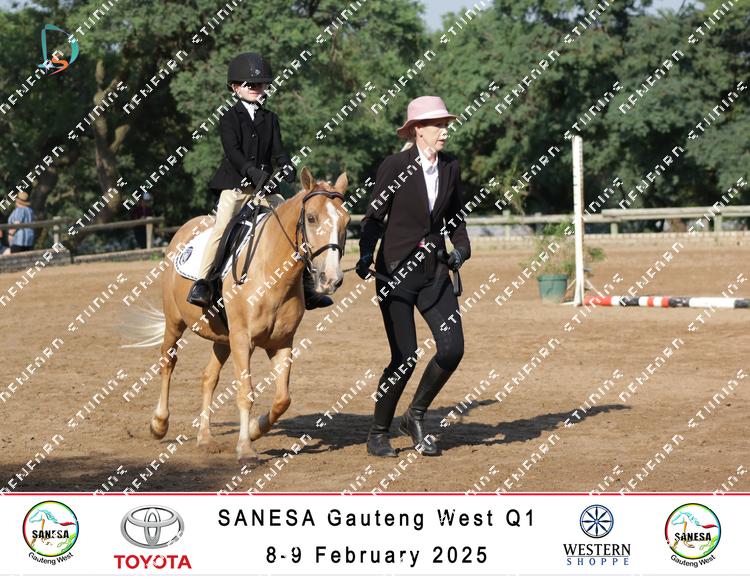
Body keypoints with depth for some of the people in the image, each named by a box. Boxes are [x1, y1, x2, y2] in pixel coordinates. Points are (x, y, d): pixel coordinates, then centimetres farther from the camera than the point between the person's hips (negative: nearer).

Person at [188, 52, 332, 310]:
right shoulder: (230, 118, 1)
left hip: (265, 186, 4)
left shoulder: (270, 118, 14)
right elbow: (232, 151, -12)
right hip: (235, 185, -4)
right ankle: (202, 283, -22)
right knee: (222, 227, -21)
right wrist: (252, 172, -28)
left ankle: (305, 282, 5)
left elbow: (277, 148, 5)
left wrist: (287, 166, -18)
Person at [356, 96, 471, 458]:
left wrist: (461, 248, -2)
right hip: (396, 271, -5)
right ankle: (378, 433, 13)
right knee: (405, 357, -6)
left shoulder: (451, 168, 6)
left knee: (453, 347, -7)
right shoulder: (395, 166, -9)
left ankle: (415, 417, 14)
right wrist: (366, 255, -20)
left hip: (434, 271, 5)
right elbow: (374, 217, -6)